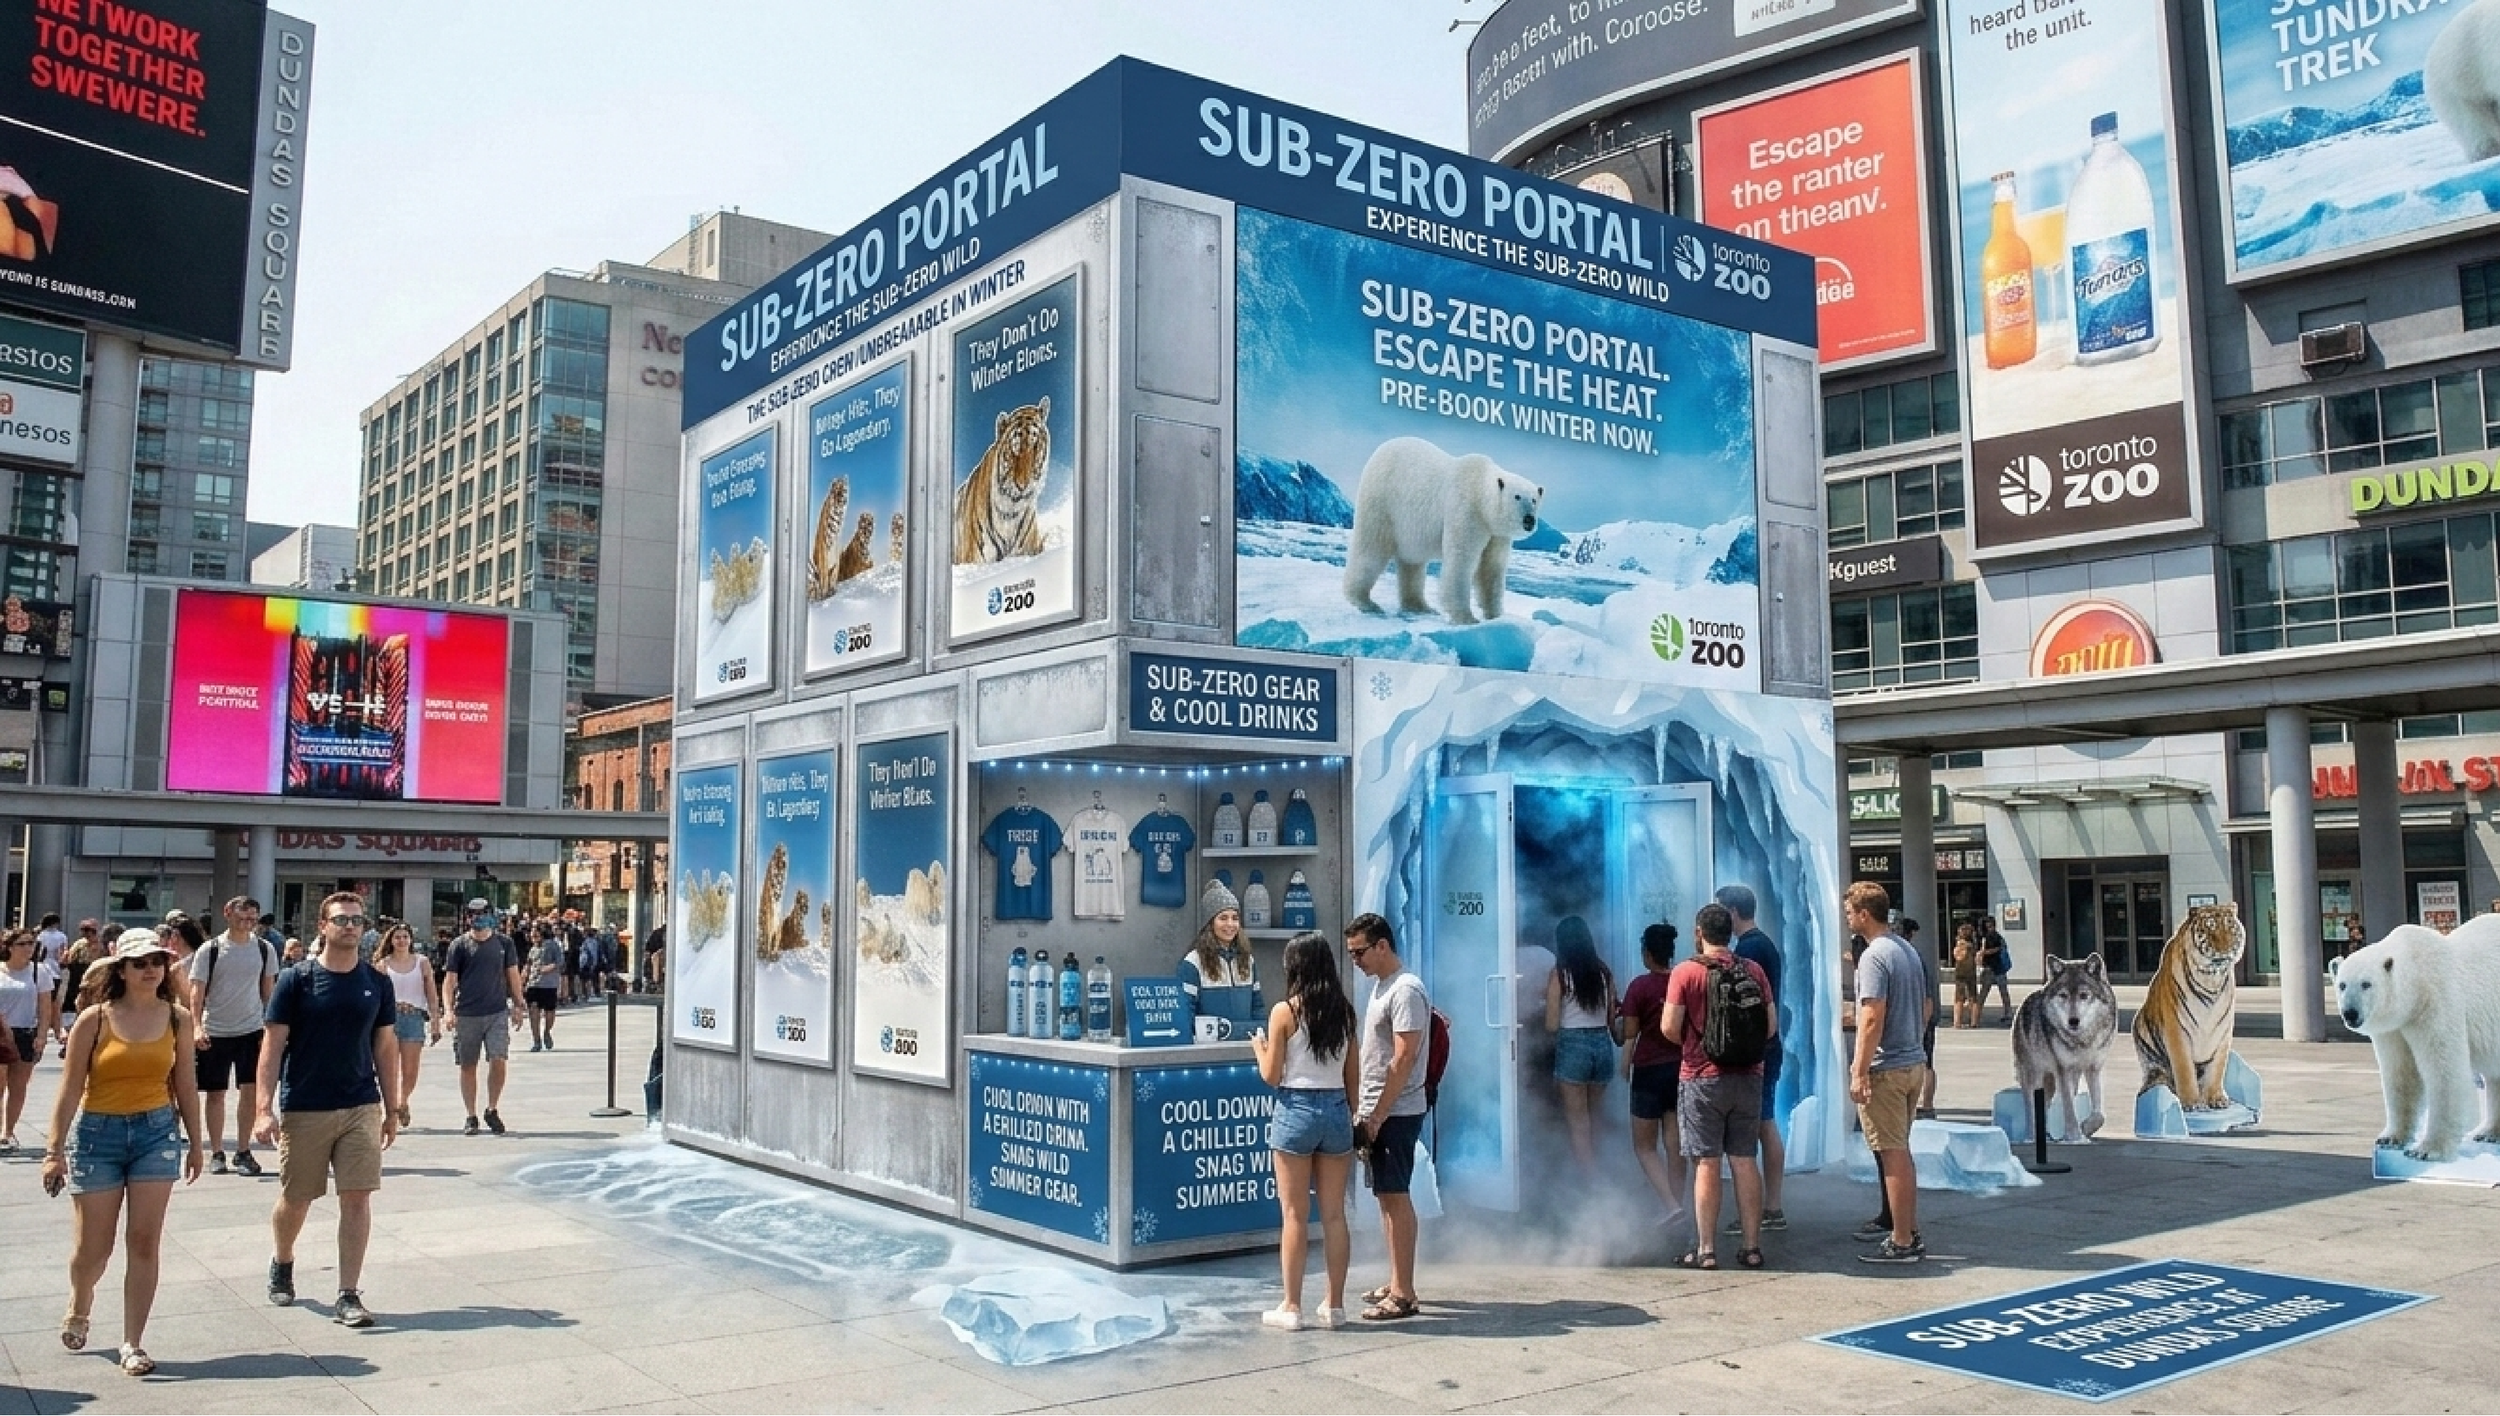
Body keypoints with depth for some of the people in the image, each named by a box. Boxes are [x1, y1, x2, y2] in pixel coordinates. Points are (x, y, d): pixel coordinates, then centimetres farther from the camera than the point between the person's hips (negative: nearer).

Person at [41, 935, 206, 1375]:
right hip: (98, 1132, -1)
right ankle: (78, 1308, 40)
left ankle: (133, 1343, 6)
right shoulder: (95, 1019, -8)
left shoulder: (177, 1018, 1)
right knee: (95, 1246, 8)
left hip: (157, 1132, 2)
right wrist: (55, 1150, -9)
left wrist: (195, 1144, 9)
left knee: (145, 1242, -3)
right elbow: (71, 1088, -7)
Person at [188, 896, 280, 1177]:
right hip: (215, 1032, -1)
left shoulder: (264, 949, 3)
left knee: (249, 1090, -2)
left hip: (252, 1029, 1)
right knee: (215, 1093, 7)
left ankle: (243, 1152, 8)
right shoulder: (209, 950, -3)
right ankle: (217, 1153, 17)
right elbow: (197, 992, -4)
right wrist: (197, 1027, -15)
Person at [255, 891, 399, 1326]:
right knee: (295, 1199, 12)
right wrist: (265, 1108, -14)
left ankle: (348, 1296, 3)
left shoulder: (377, 984, 4)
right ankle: (281, 1265, 42)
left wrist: (392, 1110, 10)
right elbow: (273, 1046, -6)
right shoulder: (296, 980, -4)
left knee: (357, 1197, -3)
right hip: (303, 1110, -2)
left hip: (361, 1108, 2)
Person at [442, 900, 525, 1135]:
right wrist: (448, 1010, -11)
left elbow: (513, 975, 14)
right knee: (467, 1066, 6)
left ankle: (492, 1109, 9)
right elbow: (450, 980, 0)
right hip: (466, 1015, 0)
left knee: (498, 1060, -10)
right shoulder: (460, 945, 1)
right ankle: (470, 1116, 17)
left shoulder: (503, 943, 7)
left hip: (497, 1012, 1)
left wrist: (517, 1005, 12)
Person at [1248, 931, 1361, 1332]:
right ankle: (1335, 1305, 16)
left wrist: (1258, 1047, 12)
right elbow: (1353, 1075, 8)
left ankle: (1291, 1307, 9)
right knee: (1334, 1214, 9)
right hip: (1336, 1109, 4)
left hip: (1296, 1110, -4)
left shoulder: (1285, 1012, -9)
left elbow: (1271, 1076, -6)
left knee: (1295, 1215, 3)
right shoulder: (1344, 1011, 4)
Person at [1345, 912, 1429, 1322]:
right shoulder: (1380, 986, 14)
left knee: (1396, 1197, -5)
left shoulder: (1405, 991, -16)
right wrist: (1361, 1111, 16)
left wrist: (1376, 1117, -19)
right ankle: (1397, 1283, 22)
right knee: (1386, 1196, 14)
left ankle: (1404, 1295, 0)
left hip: (1396, 1113, -9)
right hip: (1377, 1111, 9)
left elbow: (1404, 1060, -21)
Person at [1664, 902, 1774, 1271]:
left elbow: (1670, 1027, -12)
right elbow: (1772, 1024, 3)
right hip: (1748, 1076, 3)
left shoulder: (1686, 972, -8)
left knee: (1706, 1163, 0)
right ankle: (1752, 1246, 11)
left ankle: (1706, 1249, 2)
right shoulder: (1753, 970, 2)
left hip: (1701, 1077, -3)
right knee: (1745, 1161, 8)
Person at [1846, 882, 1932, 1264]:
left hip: (1885, 1069, -9)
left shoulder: (1874, 956, -17)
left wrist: (1859, 1071, -20)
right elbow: (1927, 1008, 18)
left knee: (1893, 1154, -3)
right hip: (1914, 1063, 9)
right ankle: (1909, 1231, 25)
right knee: (1899, 1151, 18)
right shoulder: (1909, 950, 12)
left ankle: (1901, 1242, 2)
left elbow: (1873, 1018, -22)